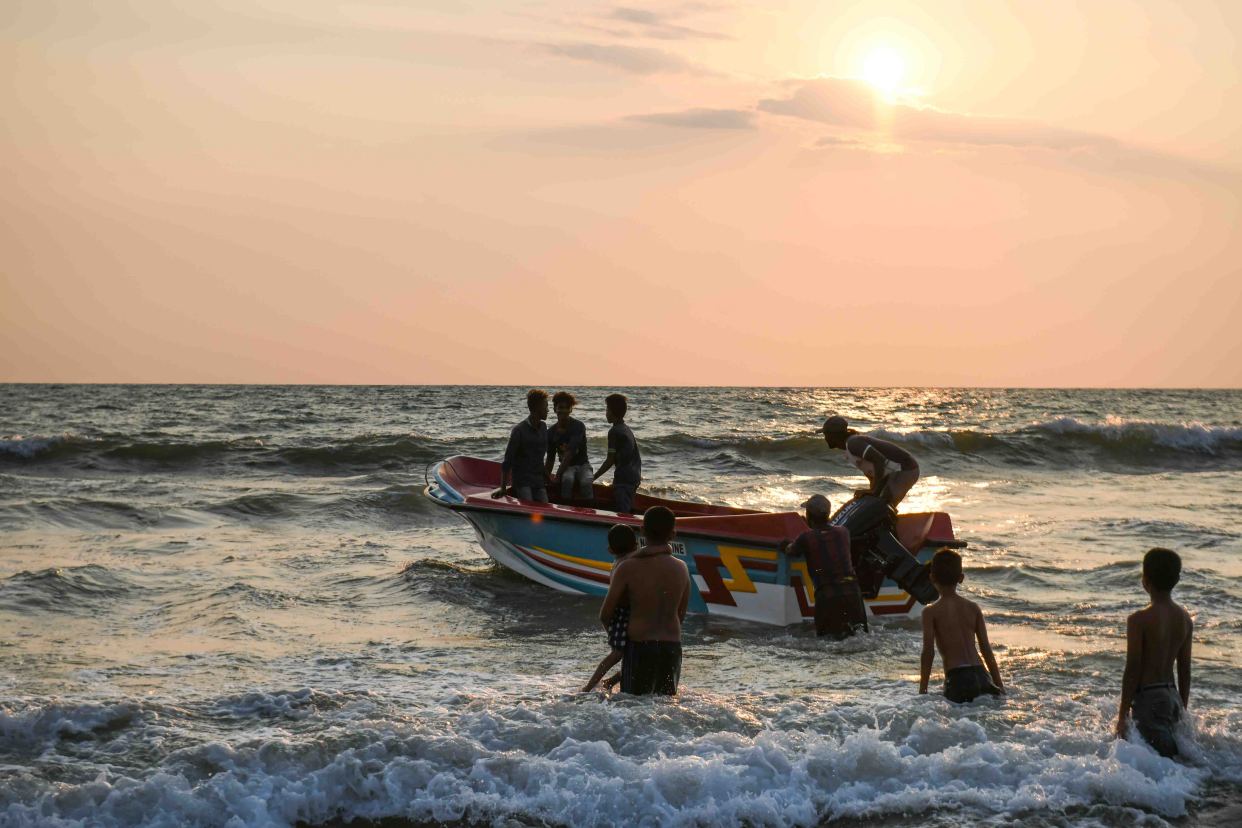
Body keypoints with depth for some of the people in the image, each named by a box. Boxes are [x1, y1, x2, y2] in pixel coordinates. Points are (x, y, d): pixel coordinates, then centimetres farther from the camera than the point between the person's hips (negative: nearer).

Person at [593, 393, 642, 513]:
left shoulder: (614, 431, -11)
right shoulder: (627, 429, 16)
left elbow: (610, 460, -13)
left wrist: (593, 477, -8)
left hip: (623, 478, -10)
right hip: (635, 476, 10)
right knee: (628, 511, 14)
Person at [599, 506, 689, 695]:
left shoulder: (628, 568, -9)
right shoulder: (681, 569, 2)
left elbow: (605, 615, -3)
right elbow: (681, 616, 12)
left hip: (639, 648, -3)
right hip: (672, 648, 3)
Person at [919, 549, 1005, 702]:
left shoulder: (931, 612, 2)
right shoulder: (973, 608, 13)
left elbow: (928, 651, -4)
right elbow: (986, 649, 13)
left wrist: (922, 690, 1)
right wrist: (1000, 686, 19)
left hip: (956, 679, -4)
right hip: (981, 676, 4)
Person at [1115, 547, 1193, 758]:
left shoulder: (1139, 620, -15)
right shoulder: (1185, 619, 5)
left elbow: (1132, 670, -14)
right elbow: (1185, 670, 10)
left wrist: (1123, 715, -8)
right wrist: (1183, 709, 20)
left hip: (1149, 698, -7)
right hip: (1172, 696, 7)